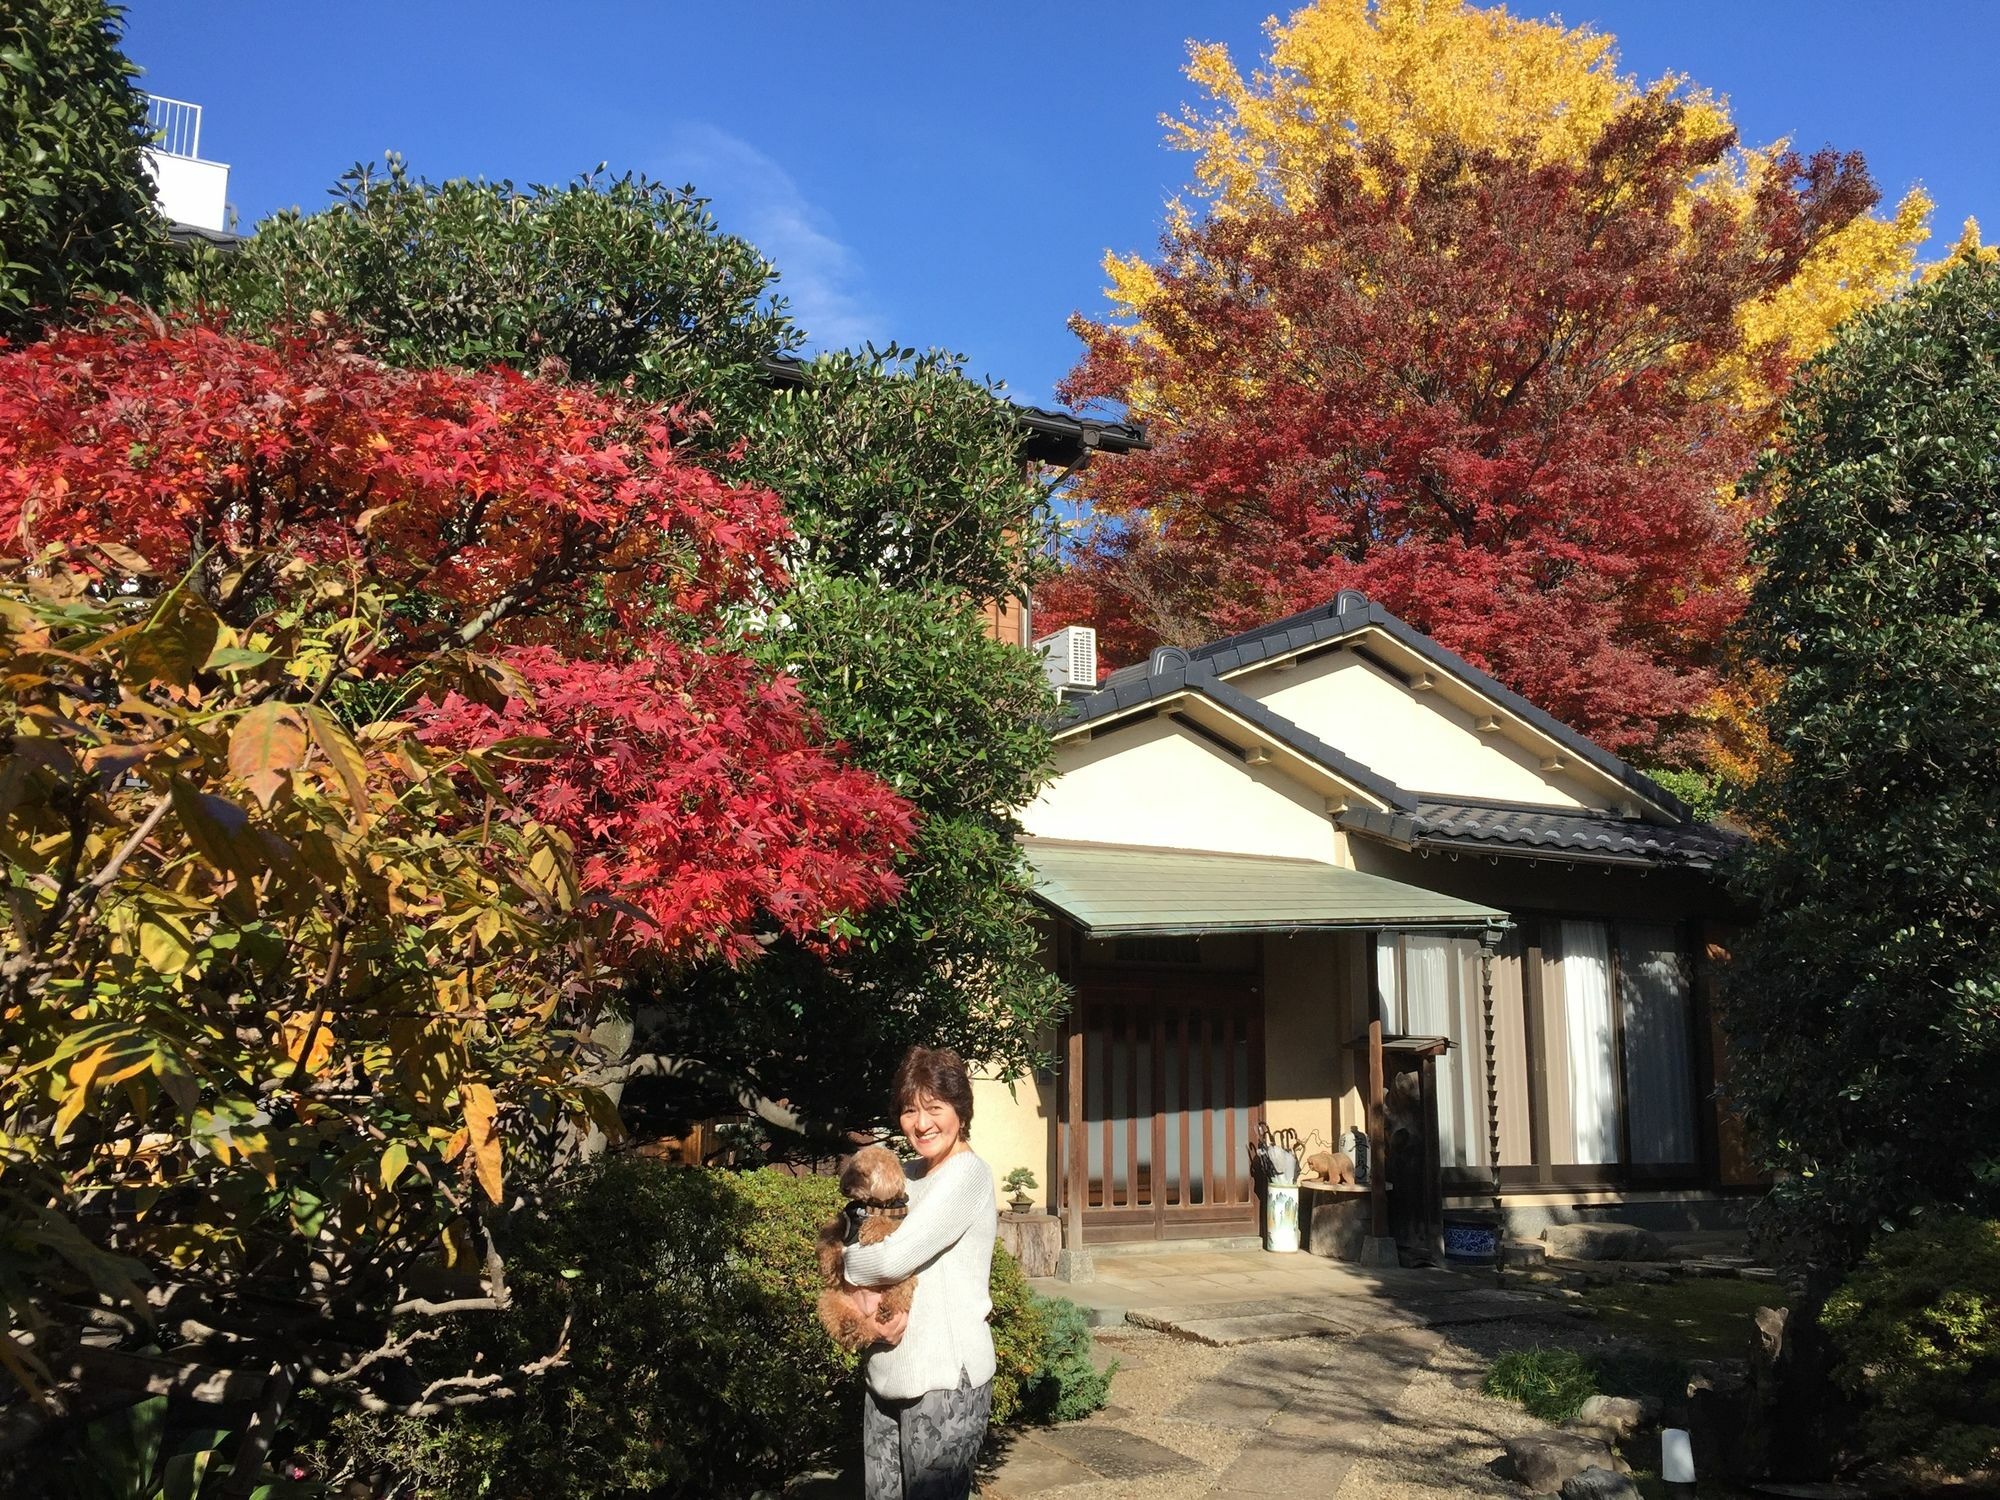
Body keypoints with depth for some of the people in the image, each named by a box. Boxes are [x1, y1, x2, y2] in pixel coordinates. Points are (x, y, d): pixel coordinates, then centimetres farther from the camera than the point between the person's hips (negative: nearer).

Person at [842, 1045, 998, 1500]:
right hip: (887, 1377, 8)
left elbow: (894, 1257, -19)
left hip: (946, 1380, -7)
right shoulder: (908, 1175, 13)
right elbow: (864, 1241, 11)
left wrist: (845, 1262, 0)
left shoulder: (967, 1173, -12)